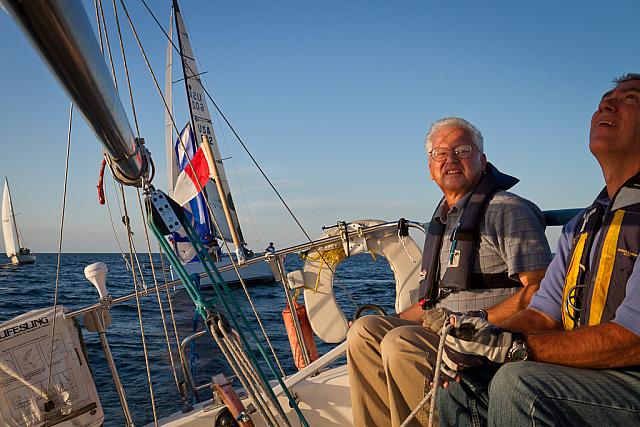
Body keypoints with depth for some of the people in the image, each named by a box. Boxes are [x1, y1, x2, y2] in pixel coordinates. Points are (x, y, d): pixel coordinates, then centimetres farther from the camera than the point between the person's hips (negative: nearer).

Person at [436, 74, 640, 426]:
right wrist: (482, 344, -6)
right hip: (584, 376, 7)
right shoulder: (581, 227, 16)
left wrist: (512, 346, -23)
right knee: (458, 389, -1)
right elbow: (543, 314, 13)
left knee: (517, 382, -30)